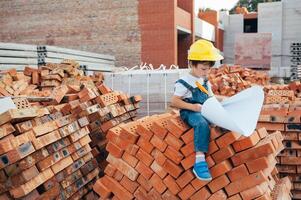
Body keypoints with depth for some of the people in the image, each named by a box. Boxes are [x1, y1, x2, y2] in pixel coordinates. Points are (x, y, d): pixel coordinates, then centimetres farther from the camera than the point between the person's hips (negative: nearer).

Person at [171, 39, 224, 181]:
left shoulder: (205, 82, 14)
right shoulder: (184, 83, -10)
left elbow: (210, 97, 21)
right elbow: (174, 102, -14)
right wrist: (193, 107, -20)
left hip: (205, 111, 8)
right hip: (190, 113, -8)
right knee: (202, 124, -38)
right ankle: (199, 160, -43)